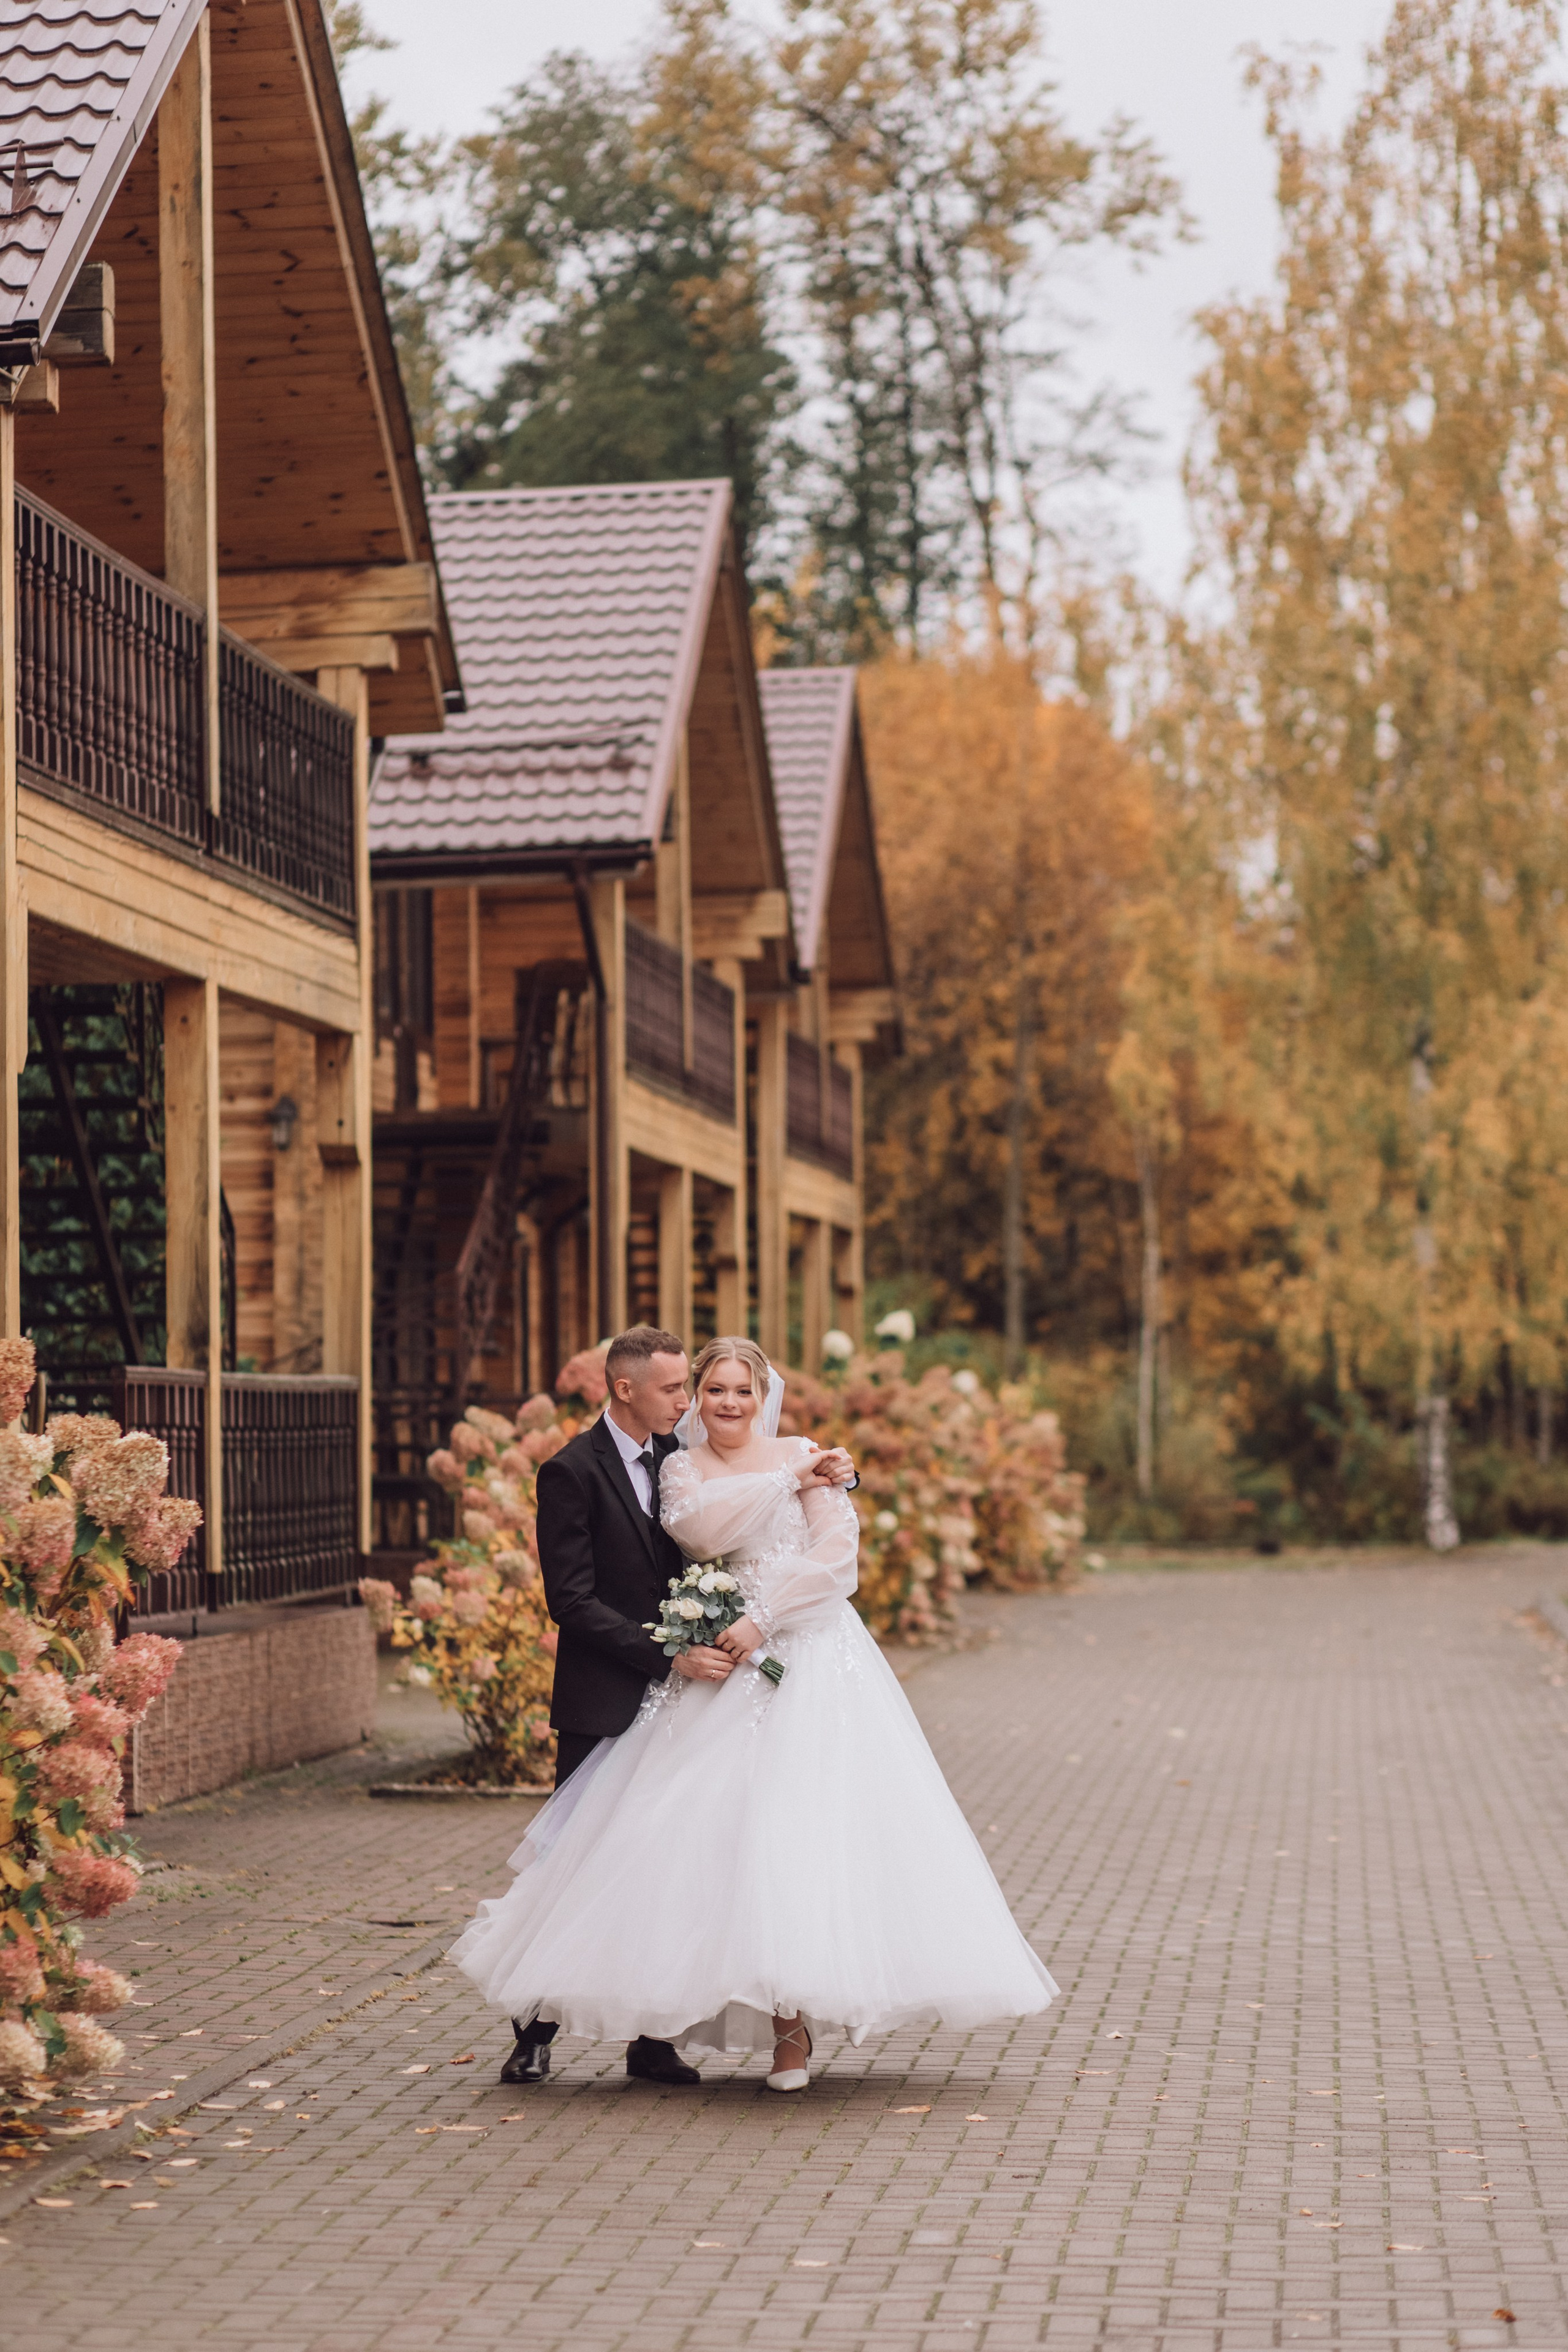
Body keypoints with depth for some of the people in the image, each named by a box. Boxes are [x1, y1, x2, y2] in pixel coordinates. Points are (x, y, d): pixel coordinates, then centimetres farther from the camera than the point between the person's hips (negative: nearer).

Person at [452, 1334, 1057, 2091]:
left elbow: (836, 1552, -6)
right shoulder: (681, 1467, 12)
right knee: (714, 1822, -8)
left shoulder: (803, 1457, 7)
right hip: (721, 1664, 2)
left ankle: (794, 2017, -10)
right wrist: (785, 1483, -6)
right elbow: (699, 1526, -10)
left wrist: (763, 1621, -14)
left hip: (810, 1662, -2)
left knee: (805, 1820, -11)